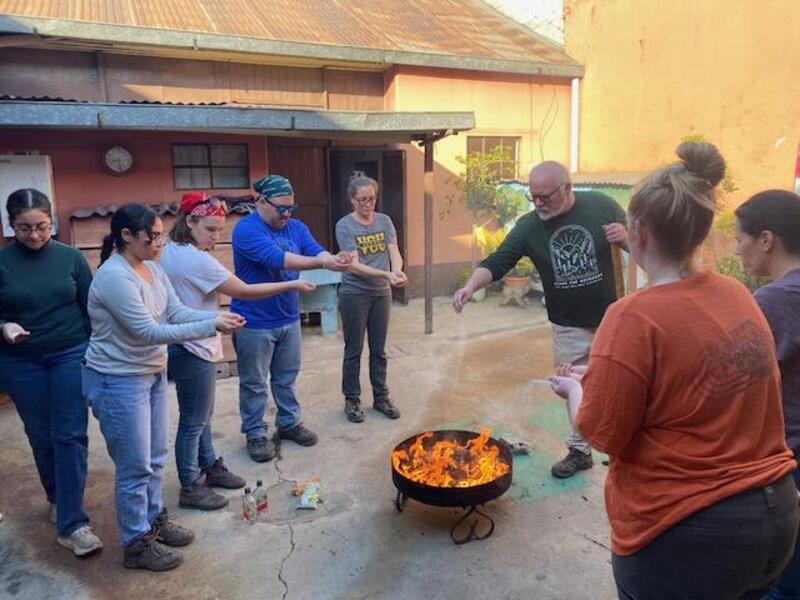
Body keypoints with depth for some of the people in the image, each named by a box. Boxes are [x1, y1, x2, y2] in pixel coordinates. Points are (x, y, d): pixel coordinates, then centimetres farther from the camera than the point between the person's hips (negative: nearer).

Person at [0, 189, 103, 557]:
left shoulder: (70, 257, -2)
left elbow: (91, 308, 3)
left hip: (71, 357, 0)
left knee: (70, 437, -3)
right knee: (41, 437, 13)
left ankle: (71, 524, 3)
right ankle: (58, 499, 36)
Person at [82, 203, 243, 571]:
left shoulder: (152, 268, 4)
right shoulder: (114, 276, -25)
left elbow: (176, 312, -1)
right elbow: (149, 331, -28)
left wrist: (217, 316, -19)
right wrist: (211, 327, -29)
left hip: (151, 373, 9)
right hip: (119, 382, -9)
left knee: (154, 458, 20)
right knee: (135, 467, 3)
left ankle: (153, 520, 39)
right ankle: (136, 545, 21)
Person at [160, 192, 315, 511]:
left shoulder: (170, 251, 6)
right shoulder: (196, 260, -24)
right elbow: (243, 291, -21)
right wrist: (292, 285, -15)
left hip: (185, 346, 10)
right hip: (193, 350, -10)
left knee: (202, 415, 22)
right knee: (194, 421, 4)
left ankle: (209, 467, 38)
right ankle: (190, 488, 18)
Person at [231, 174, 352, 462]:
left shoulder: (296, 227, 5)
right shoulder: (247, 229, -18)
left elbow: (316, 252, -7)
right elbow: (278, 258, -30)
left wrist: (335, 258, -31)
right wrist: (322, 263, -36)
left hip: (289, 319, 6)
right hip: (255, 323, -6)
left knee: (287, 378, 19)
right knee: (254, 383, 10)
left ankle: (289, 423, 36)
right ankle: (255, 434, 25)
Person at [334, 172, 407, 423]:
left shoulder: (384, 221, 4)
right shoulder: (344, 226, -9)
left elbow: (394, 254, -4)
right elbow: (354, 265, -16)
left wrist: (397, 271, -26)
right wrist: (386, 274, -27)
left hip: (381, 293, 4)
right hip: (354, 294, -4)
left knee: (379, 350, 13)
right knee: (354, 351, 7)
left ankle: (381, 397, 26)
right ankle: (352, 400, 21)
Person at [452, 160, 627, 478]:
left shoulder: (601, 205, -11)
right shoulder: (528, 226, -10)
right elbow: (497, 262, -15)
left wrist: (626, 236, -22)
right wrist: (471, 285, -34)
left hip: (612, 318, -1)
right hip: (568, 327, 1)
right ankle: (579, 450, 32)